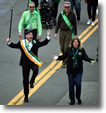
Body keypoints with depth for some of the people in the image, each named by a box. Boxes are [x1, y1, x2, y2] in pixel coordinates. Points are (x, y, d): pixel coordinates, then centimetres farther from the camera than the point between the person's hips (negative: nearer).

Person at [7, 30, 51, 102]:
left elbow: (44, 43, 6)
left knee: (36, 70, -35)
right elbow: (14, 46, 5)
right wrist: (9, 42, -11)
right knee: (25, 79, 3)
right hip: (25, 63, 0)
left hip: (34, 62, 0)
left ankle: (32, 81, -4)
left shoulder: (36, 42, 7)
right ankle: (26, 96, 16)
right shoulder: (21, 43, 4)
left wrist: (48, 37, -4)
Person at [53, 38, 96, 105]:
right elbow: (64, 56, 4)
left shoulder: (82, 50, -2)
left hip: (78, 70, -1)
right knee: (71, 85, 5)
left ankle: (78, 98, 11)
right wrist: (58, 57, -11)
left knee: (78, 84, -12)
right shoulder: (69, 50, 0)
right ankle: (72, 99, 18)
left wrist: (91, 60, -20)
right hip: (70, 71, 1)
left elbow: (85, 58, -3)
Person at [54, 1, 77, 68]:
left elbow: (75, 25, 3)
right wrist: (56, 33, 3)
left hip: (69, 32, -3)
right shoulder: (61, 14, 3)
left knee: (66, 48, -7)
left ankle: (65, 62, -3)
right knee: (62, 48, 6)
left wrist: (75, 34, 1)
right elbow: (58, 24, 9)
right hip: (62, 32, 3)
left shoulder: (72, 15, -1)